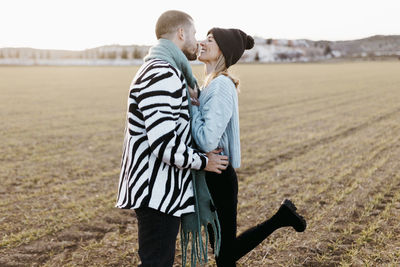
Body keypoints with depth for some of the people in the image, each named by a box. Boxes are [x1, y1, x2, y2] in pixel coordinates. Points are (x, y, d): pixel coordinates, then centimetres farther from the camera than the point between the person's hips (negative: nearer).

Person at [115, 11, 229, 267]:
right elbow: (164, 143, -27)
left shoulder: (162, 71, 17)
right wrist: (203, 161, -11)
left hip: (163, 188, 11)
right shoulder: (161, 76, -20)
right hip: (157, 191, -11)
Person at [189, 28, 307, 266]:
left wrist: (193, 104, -16)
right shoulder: (212, 84, 9)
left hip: (218, 179, -9)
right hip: (211, 177, 9)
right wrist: (194, 101, 3)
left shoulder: (221, 86, -21)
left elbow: (207, 141, -29)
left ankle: (281, 218, 15)